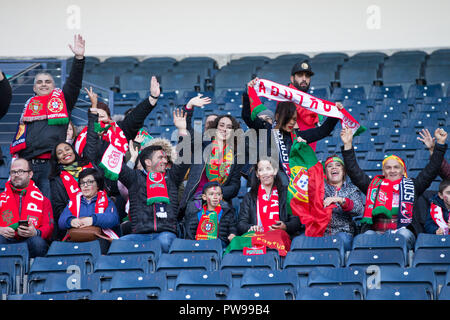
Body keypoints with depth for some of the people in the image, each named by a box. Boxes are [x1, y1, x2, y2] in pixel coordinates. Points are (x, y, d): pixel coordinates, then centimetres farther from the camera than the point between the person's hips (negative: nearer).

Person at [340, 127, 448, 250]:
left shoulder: (411, 186, 25)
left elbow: (431, 170, 24)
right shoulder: (374, 184, 26)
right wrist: (348, 145, 20)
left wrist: (440, 143, 21)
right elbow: (354, 171, 25)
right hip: (375, 232, 1)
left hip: (403, 230, 0)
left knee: (405, 235, -35)